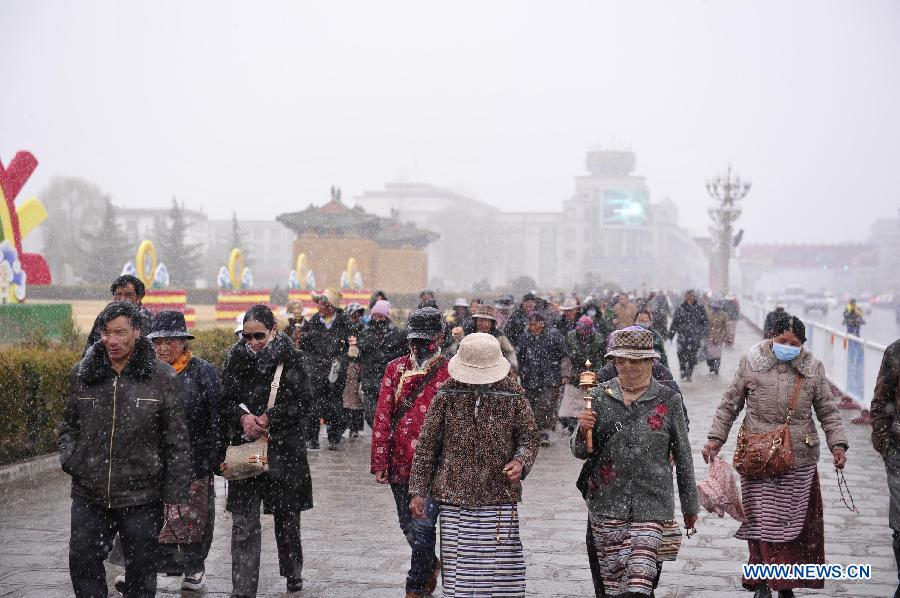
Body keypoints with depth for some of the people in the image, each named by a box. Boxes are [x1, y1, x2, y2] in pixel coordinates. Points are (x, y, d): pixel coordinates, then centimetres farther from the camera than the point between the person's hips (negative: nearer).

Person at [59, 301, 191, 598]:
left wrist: (175, 496, -5)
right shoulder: (82, 374, 5)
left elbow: (177, 444, -3)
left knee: (141, 574, 9)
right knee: (82, 562, 4)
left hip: (142, 499, -3)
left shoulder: (162, 377, -4)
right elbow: (69, 425, 19)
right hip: (88, 498, 3)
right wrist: (68, 457, 0)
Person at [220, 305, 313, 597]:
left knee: (287, 517, 14)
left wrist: (270, 418, -17)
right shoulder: (236, 358, 2)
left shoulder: (288, 358, -4)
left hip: (284, 449, -1)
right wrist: (243, 417, -15)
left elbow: (303, 402, -6)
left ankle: (293, 573, 36)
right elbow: (226, 400, 5)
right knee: (243, 523, -4)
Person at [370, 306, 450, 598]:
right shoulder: (396, 369, 5)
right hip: (400, 463, 4)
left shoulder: (450, 374, -3)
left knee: (422, 527, -8)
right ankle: (430, 566, 42)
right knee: (408, 526, 16)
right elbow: (382, 417, 4)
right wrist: (380, 461, -1)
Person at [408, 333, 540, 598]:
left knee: (504, 573, -3)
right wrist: (419, 491, 4)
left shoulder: (513, 395, 2)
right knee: (458, 572, 1)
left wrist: (520, 461, -13)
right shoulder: (448, 393, 2)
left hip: (500, 499, 0)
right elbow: (427, 444, 6)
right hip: (454, 499, 0)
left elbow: (529, 438, 10)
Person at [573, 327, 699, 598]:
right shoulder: (599, 396, 3)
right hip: (606, 504, 2)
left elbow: (683, 456, 8)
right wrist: (584, 431, -15)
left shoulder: (668, 400, 1)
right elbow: (580, 451, 7)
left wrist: (690, 505, 13)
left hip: (651, 506, -2)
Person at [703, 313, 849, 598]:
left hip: (800, 459, 1)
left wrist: (838, 444, -1)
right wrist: (716, 438, 1)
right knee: (762, 520, -4)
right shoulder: (751, 362, 1)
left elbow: (828, 411, 11)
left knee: (793, 522, 5)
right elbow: (729, 405, 8)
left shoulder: (813, 368, 5)